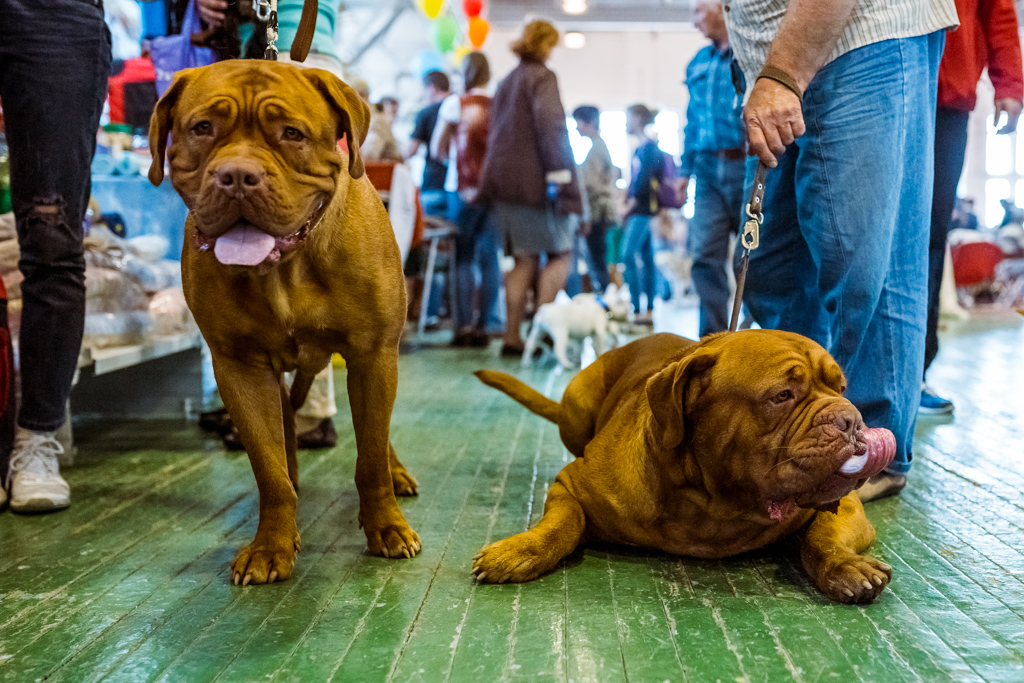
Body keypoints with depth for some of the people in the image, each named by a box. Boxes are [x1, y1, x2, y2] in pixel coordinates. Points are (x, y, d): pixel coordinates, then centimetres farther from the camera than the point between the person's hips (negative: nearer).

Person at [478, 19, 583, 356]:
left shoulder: (506, 82, 21)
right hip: (533, 180, -8)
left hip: (501, 178, 8)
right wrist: (561, 175, -19)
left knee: (525, 259, 9)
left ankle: (512, 337, 6)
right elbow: (551, 126, -17)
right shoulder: (541, 77, -5)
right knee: (559, 253, 1)